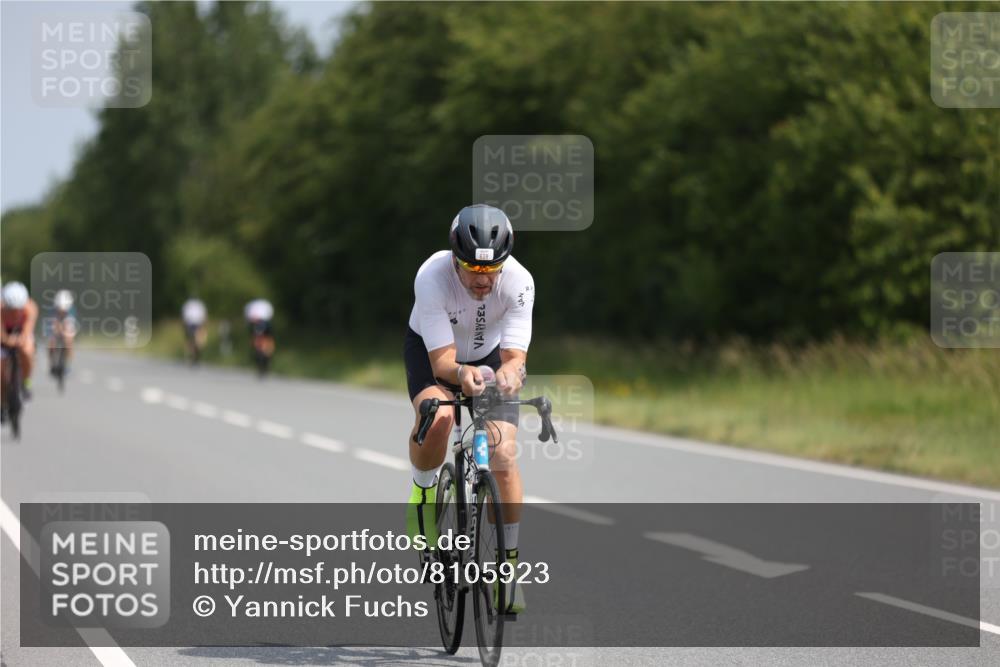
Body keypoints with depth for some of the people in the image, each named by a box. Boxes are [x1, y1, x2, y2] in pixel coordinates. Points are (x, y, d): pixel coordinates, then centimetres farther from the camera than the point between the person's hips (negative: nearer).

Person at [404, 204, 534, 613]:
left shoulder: (519, 282, -31)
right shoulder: (432, 277, -36)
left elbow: (514, 356, -34)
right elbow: (442, 361, -36)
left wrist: (508, 372, -57)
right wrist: (462, 373, -58)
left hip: (490, 356, 1)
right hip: (432, 351, -1)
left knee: (503, 456, -15)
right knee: (437, 416, -34)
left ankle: (510, 563, 1)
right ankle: (423, 490, -3)